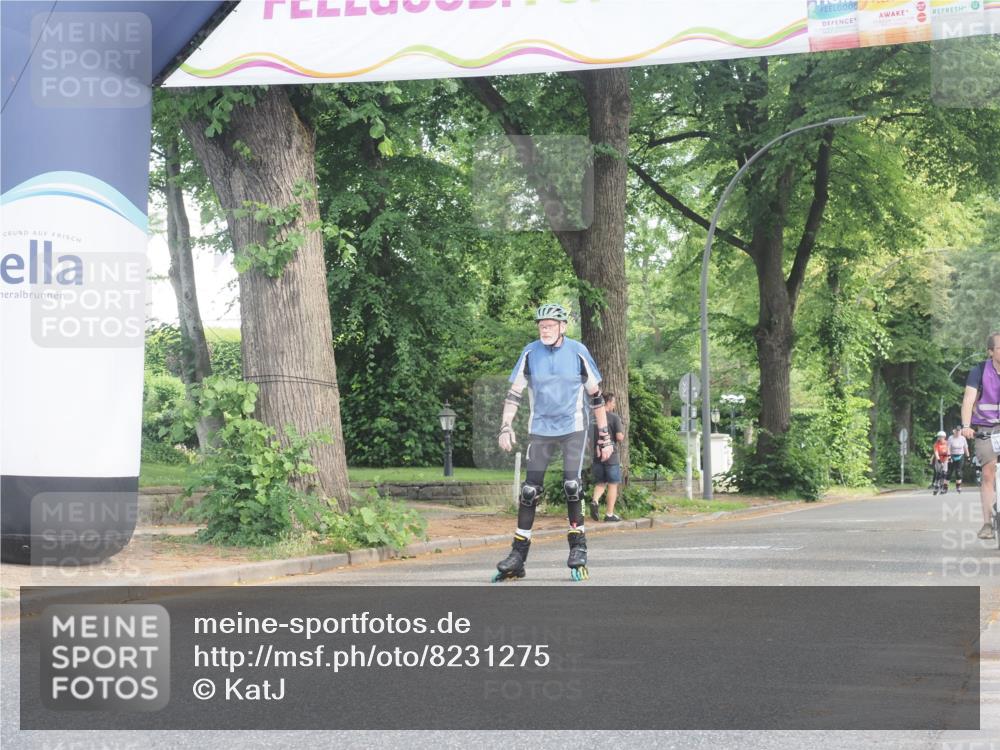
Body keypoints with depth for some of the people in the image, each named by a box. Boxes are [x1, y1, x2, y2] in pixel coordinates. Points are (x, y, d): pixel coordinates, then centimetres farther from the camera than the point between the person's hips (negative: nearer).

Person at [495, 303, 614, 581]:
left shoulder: (577, 352, -6)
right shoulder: (530, 353, -2)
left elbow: (596, 395, 2)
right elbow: (514, 392, 3)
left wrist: (604, 436, 2)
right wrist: (505, 427, -8)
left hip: (573, 428, -2)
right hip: (540, 429, 2)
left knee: (571, 486, -14)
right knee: (530, 490, -2)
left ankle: (578, 548, 0)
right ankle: (518, 555, 2)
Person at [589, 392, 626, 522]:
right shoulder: (614, 417, -8)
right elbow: (619, 437, -13)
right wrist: (623, 432, 7)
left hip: (596, 455, 4)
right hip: (611, 455, -4)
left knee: (600, 483, 15)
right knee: (613, 484, 5)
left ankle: (595, 501, -14)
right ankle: (610, 514, 4)